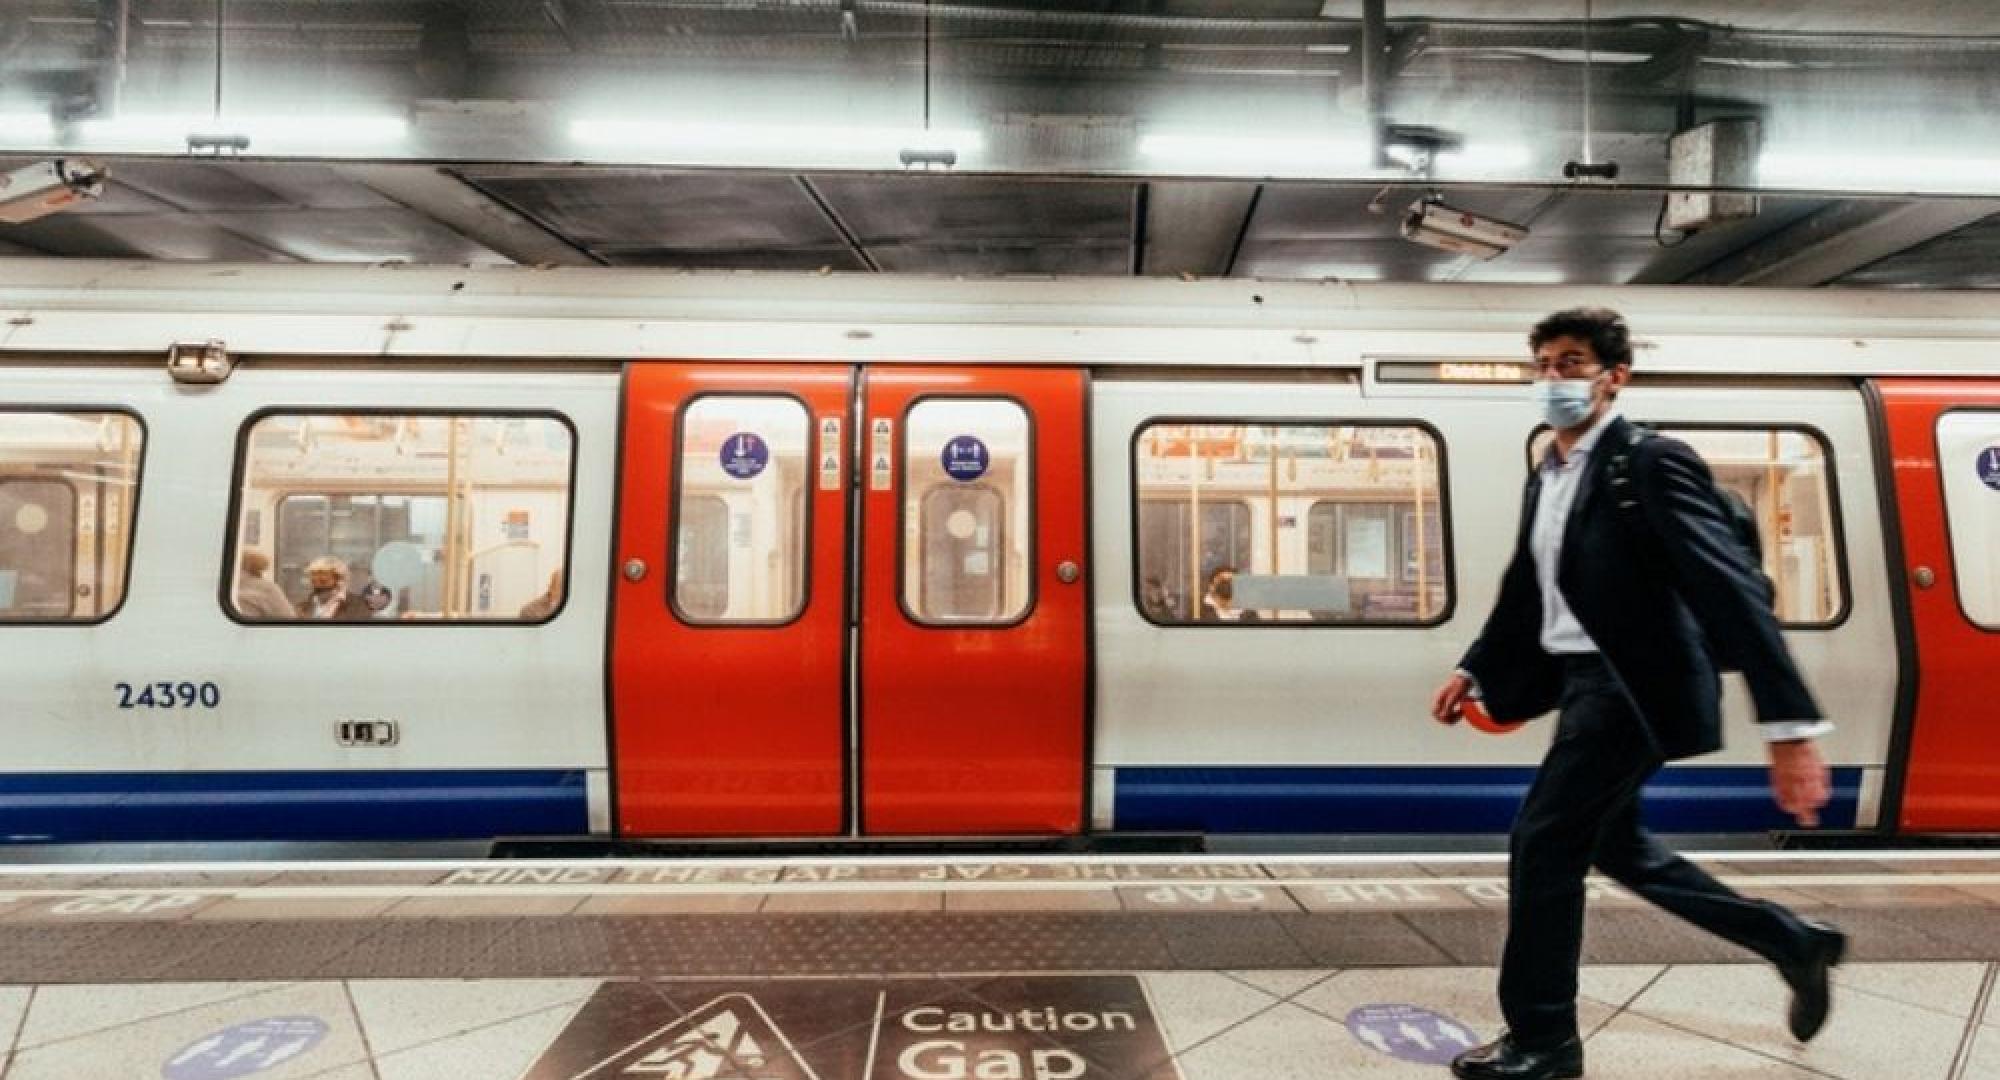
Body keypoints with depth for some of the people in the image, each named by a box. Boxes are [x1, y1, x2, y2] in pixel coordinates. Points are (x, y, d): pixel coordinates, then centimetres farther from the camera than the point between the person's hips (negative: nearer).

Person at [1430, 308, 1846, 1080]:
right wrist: (1473, 671, 16)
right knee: (1612, 845, 20)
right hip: (1590, 681, 9)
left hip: (1632, 688, -9)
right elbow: (1525, 590, 18)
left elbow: (1733, 592, -24)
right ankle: (1794, 943, 38)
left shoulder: (1650, 463, -16)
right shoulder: (1546, 475, 10)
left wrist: (1790, 727, -29)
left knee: (1543, 843, -4)